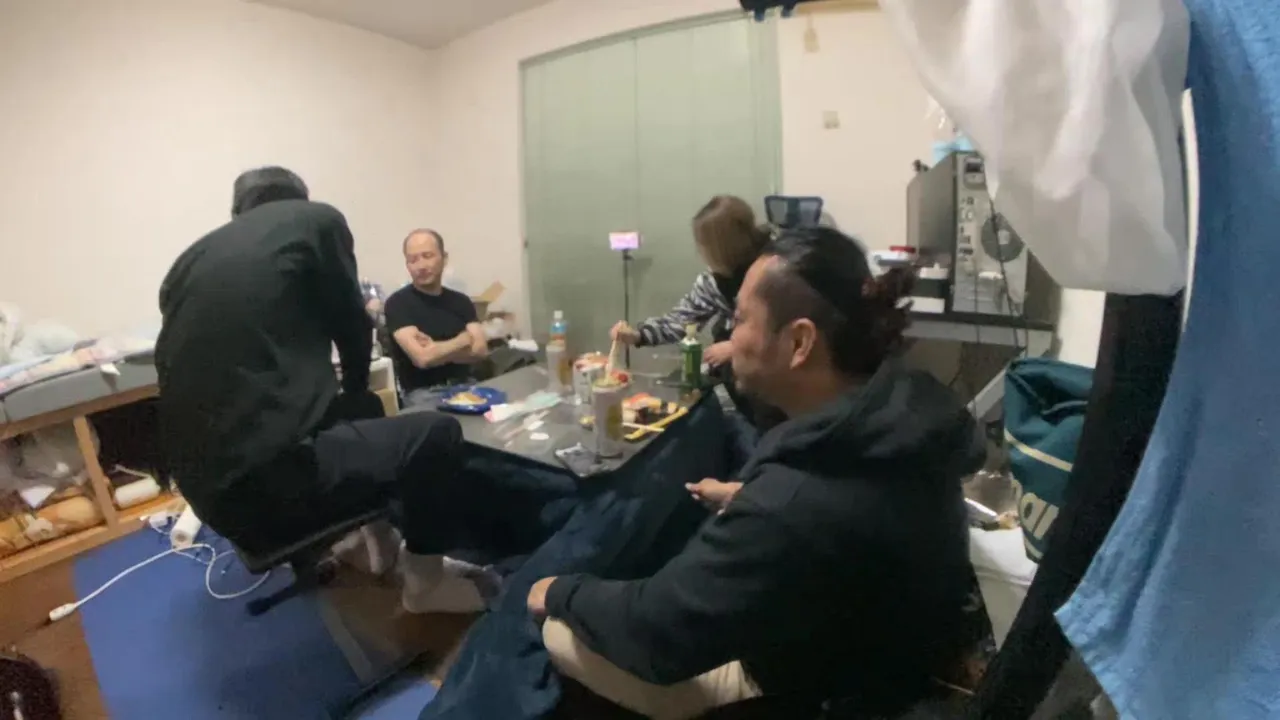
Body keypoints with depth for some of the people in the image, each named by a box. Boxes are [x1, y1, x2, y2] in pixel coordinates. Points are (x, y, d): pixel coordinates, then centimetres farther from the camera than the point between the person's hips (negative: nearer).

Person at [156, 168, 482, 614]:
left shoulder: (190, 260, 16)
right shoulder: (317, 221, 1)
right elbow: (354, 330, 8)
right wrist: (354, 393, 30)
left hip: (208, 488, 8)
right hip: (269, 482, -8)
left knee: (365, 412, 28)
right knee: (437, 434, 8)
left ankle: (380, 539, 40)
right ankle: (424, 580, 22)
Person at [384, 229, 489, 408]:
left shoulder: (461, 301, 12)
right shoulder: (398, 303, -3)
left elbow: (480, 350, 0)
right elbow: (422, 358, -16)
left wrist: (436, 350, -12)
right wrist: (463, 340, -3)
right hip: (423, 394, -5)